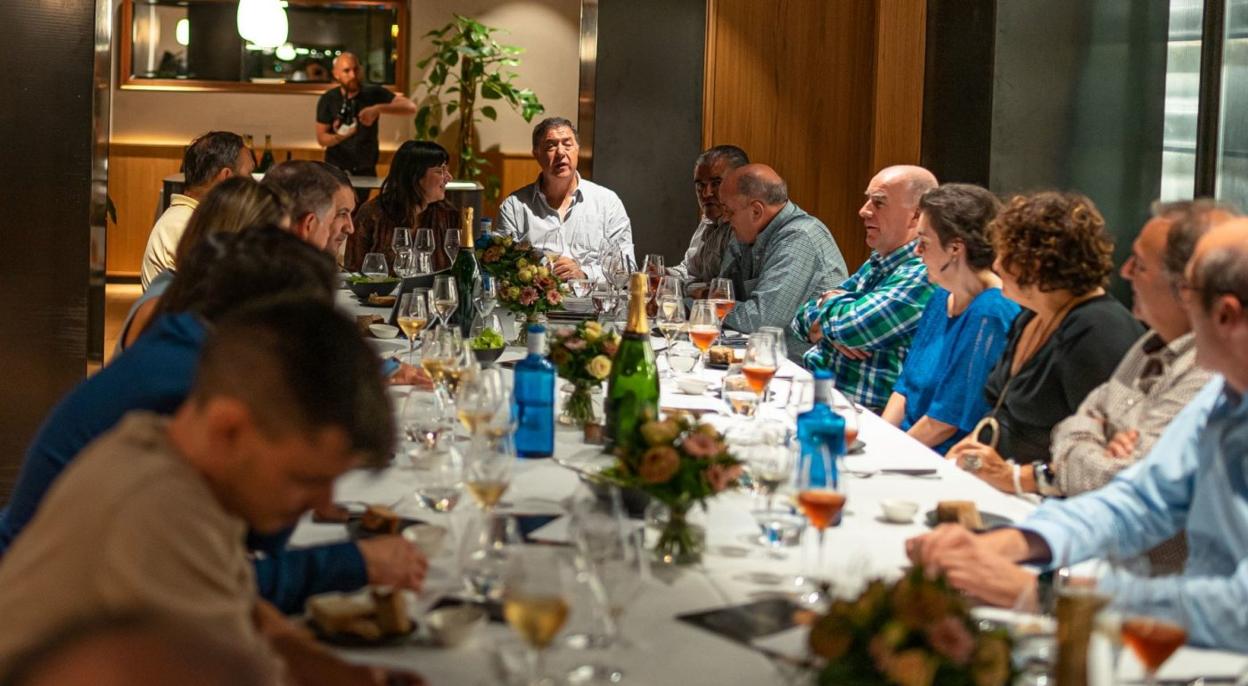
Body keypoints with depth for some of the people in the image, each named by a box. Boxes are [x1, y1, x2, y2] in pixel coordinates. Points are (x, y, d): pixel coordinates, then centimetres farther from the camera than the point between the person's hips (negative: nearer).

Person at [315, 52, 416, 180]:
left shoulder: (373, 93, -7)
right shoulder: (328, 100, -6)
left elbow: (411, 107, -17)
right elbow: (321, 138, -5)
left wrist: (378, 109, -32)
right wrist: (339, 136, -28)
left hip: (366, 170, 0)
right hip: (336, 169, 0)